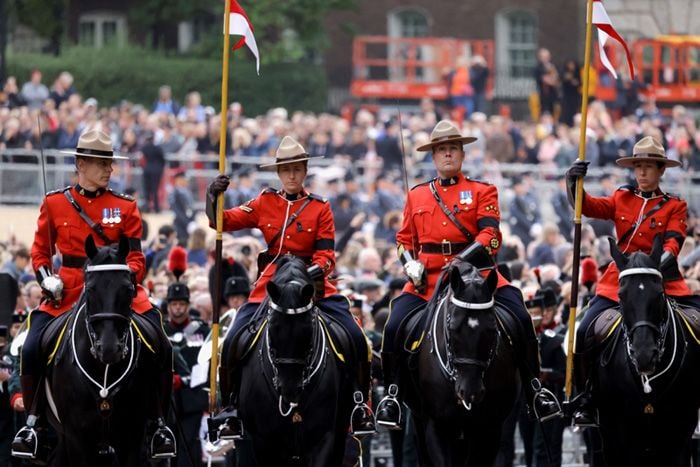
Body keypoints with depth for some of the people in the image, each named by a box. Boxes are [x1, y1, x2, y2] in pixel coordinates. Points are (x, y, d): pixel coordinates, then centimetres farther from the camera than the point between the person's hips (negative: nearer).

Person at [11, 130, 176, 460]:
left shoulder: (125, 207, 5)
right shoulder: (55, 203, 5)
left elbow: (136, 259, 5)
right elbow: (40, 252, 13)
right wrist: (46, 277, -6)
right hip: (68, 293, 0)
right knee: (31, 349, -19)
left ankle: (158, 422, 0)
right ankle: (32, 422, 1)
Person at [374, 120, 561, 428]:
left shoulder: (482, 192, 8)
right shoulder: (417, 196, 17)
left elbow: (490, 236, -5)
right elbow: (405, 239, 19)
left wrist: (464, 259, -22)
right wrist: (411, 265, -3)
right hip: (428, 279, 2)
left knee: (520, 319, -21)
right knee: (394, 328, -19)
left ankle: (534, 388, -6)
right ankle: (392, 393, 0)